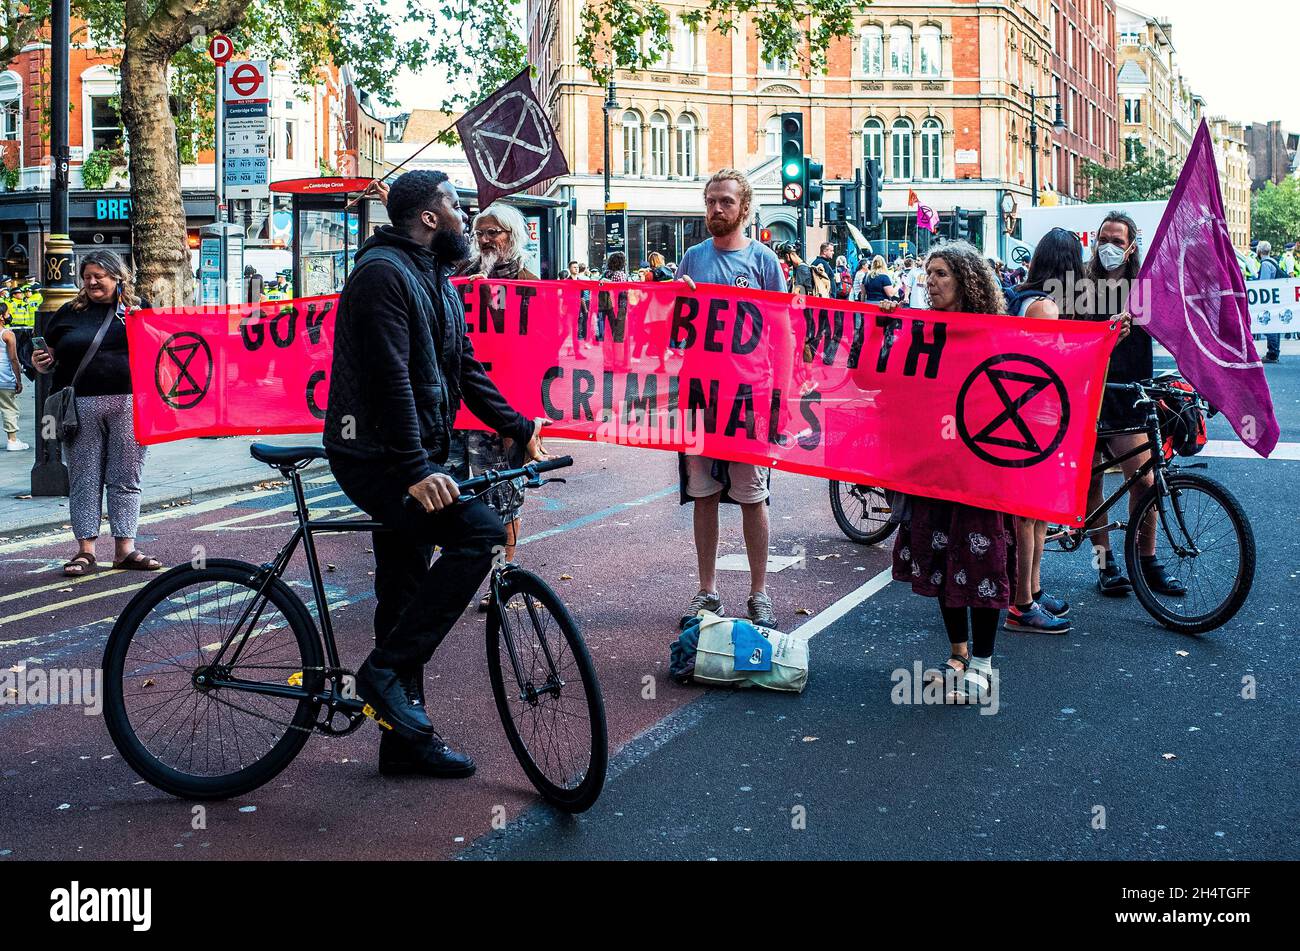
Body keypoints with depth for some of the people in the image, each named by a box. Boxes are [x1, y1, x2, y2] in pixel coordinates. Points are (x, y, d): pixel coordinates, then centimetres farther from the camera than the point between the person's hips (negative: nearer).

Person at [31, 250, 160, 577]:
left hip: (129, 403, -1)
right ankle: (85, 550, 7)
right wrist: (41, 363, -4)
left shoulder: (139, 309, 10)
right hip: (81, 406, 1)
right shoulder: (69, 313, 13)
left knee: (125, 478, 3)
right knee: (84, 478, 2)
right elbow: (50, 355, 18)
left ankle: (125, 549, 9)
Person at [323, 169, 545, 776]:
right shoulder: (384, 272, -14)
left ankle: (405, 740, 20)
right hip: (377, 457, -10)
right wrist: (415, 470, -29)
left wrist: (520, 429, 12)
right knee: (479, 532, -25)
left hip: (413, 458, 10)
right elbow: (391, 378, -23)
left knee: (406, 591, 12)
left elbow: (466, 370, 21)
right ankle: (385, 669, -18)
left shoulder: (437, 281, 17)